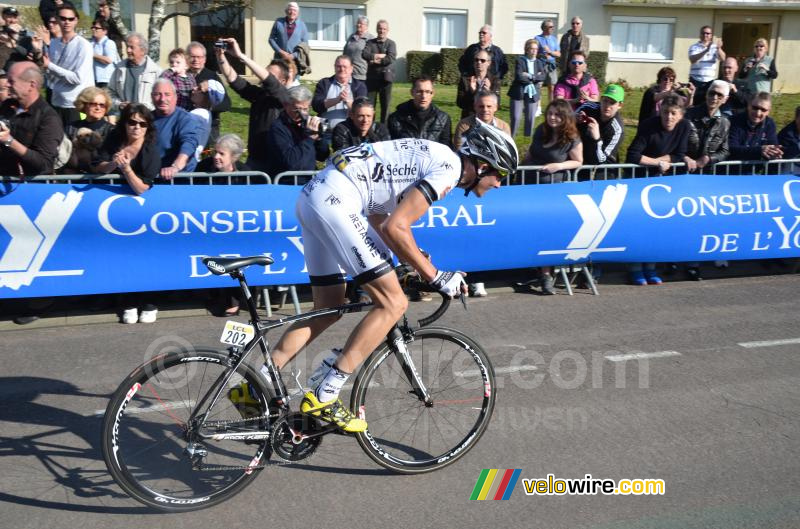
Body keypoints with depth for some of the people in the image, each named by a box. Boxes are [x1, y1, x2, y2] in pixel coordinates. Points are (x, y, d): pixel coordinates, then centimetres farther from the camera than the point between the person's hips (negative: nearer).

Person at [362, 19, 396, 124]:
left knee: (386, 104, 3)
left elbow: (391, 58, -11)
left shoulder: (391, 43, 6)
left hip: (386, 77, -1)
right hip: (372, 77, 1)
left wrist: (376, 60, -10)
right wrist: (382, 55, -13)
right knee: (369, 104, 0)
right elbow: (365, 54, -9)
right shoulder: (370, 42, 10)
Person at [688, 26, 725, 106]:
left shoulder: (715, 47, 9)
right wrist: (706, 50, -30)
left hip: (709, 81, 2)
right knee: (694, 103, -5)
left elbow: (723, 58, -8)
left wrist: (719, 48, -27)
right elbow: (692, 59, -18)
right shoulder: (694, 47, 1)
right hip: (695, 80, -2)